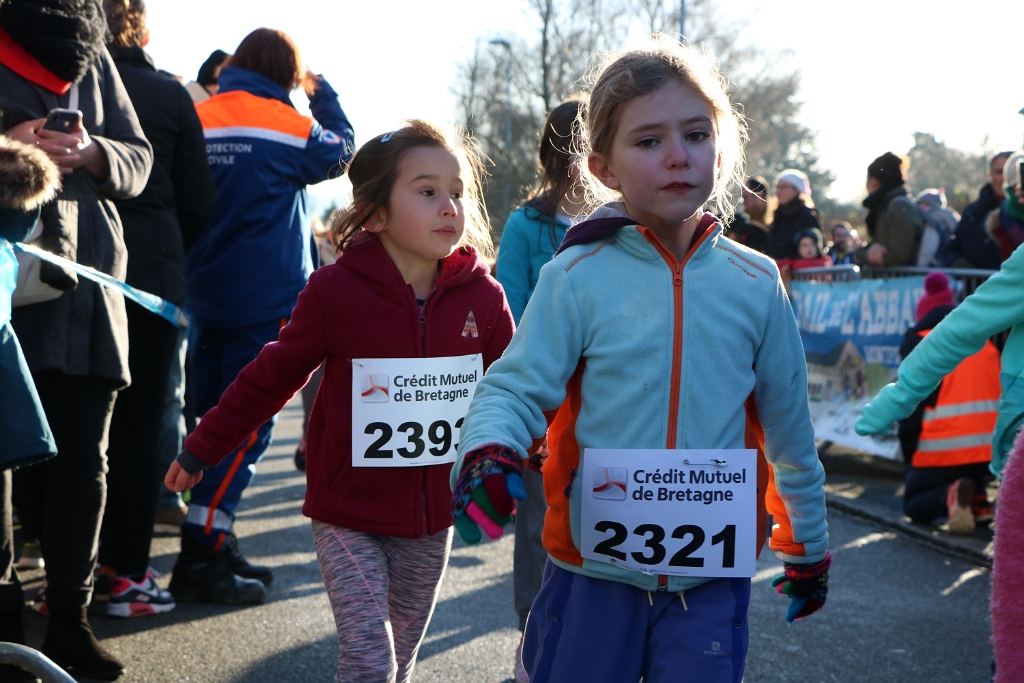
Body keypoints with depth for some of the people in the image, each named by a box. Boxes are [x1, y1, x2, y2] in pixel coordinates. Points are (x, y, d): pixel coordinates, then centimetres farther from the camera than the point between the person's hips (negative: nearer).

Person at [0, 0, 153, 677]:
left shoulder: (95, 63, 12)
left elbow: (138, 162, 13)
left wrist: (92, 152, -8)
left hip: (86, 285, 4)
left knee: (84, 460, 5)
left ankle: (70, 620, 14)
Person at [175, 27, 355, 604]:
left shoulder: (198, 119, 4)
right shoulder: (288, 124, -10)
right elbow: (342, 149, 8)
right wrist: (321, 92, 20)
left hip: (206, 295, 7)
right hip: (267, 298, -6)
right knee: (248, 427, -4)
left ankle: (214, 543, 21)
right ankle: (200, 559, -7)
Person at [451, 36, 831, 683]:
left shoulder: (757, 284, 1)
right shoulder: (576, 279, -8)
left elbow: (789, 428, 10)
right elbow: (515, 388, -8)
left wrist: (808, 544, 18)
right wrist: (489, 456, -30)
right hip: (593, 574, -1)